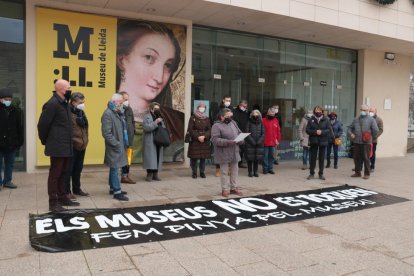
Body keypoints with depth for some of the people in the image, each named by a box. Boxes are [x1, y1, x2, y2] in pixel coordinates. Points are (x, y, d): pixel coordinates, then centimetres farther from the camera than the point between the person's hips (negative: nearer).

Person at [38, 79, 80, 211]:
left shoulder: (64, 103, 13)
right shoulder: (52, 104, -16)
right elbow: (42, 124, -16)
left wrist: (68, 141, 15)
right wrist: (45, 141, -5)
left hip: (66, 146, 9)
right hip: (57, 147, -9)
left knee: (63, 173, 15)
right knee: (55, 174, -1)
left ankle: (62, 198, 26)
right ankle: (53, 202, 7)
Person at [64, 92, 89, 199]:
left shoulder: (81, 112, 13)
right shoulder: (68, 112, -14)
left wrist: (85, 140, 15)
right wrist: (72, 141, -19)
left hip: (82, 146, 9)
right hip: (72, 146, -8)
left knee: (78, 169, 18)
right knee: (68, 169, 2)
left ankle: (77, 189, 30)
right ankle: (66, 191, 13)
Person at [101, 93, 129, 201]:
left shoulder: (118, 113, 15)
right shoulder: (108, 114, -15)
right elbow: (106, 133, -21)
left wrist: (124, 142, 12)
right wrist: (116, 144, -19)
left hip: (120, 146, 9)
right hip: (114, 147, -9)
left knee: (114, 168, 17)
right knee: (115, 169, -4)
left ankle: (113, 188, 27)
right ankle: (117, 192, 0)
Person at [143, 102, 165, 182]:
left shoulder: (160, 117, 20)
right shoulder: (147, 117, -2)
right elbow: (146, 127, -17)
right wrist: (155, 122, -20)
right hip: (150, 142, -6)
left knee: (158, 158, 6)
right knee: (150, 158, -7)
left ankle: (155, 174, 13)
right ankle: (149, 174, 0)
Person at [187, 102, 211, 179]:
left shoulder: (207, 119, 11)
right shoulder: (193, 118, 1)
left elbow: (209, 130, 5)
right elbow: (190, 130, -5)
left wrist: (204, 136, -13)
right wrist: (198, 137, -14)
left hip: (204, 141, 3)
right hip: (194, 141, -3)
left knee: (203, 157, 5)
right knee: (194, 157, -2)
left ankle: (202, 172, 15)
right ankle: (194, 172, 10)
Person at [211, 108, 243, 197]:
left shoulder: (233, 123, 10)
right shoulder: (216, 126, -12)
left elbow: (239, 133, 15)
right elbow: (215, 140, -20)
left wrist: (240, 140, -8)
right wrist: (228, 142, -26)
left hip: (234, 153, 7)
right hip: (224, 154, -7)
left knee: (235, 170, 14)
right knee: (225, 172, 2)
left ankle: (234, 187, 27)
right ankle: (225, 189, 14)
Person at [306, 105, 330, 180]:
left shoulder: (326, 120, 2)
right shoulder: (311, 119, 2)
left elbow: (328, 130, -2)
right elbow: (307, 130, -3)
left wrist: (322, 132, -19)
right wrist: (315, 132, -18)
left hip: (323, 141, 0)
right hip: (313, 141, 0)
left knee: (322, 158, 7)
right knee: (313, 157, 5)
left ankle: (321, 173, 17)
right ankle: (311, 173, 14)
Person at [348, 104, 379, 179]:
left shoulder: (371, 119, -2)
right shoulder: (356, 119, 13)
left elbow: (375, 130, -8)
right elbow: (350, 128, 19)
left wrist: (371, 137, 0)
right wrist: (350, 134, 1)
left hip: (366, 142, -5)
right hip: (356, 142, 5)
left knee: (366, 158, 0)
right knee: (356, 158, 10)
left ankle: (367, 174, 10)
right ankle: (357, 172, 23)